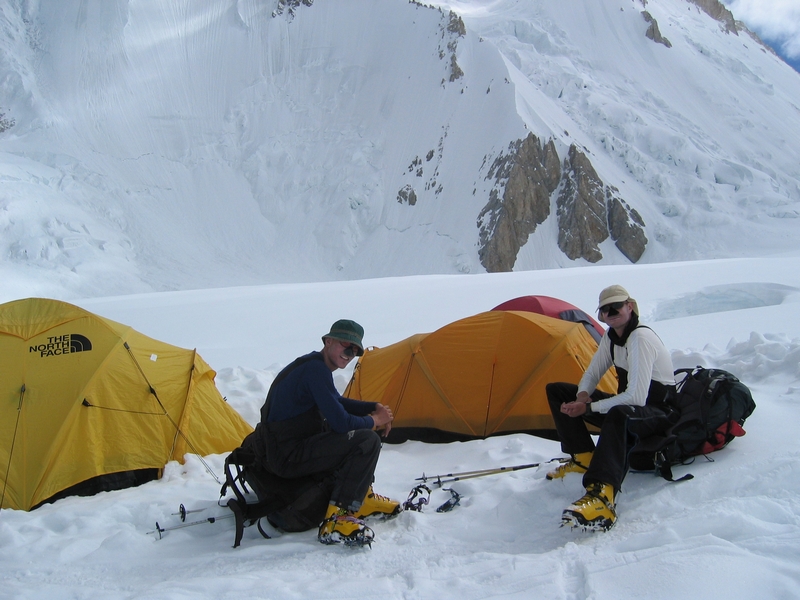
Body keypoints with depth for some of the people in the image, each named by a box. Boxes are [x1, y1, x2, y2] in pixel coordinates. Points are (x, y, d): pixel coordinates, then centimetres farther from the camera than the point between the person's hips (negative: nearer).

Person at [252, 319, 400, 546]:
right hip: (288, 458, -11)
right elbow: (340, 422, -22)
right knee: (367, 440, -18)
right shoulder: (316, 370, -19)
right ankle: (337, 519, -15)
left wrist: (374, 408, 10)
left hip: (282, 448, 11)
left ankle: (361, 497, 23)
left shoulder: (313, 365, 12)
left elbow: (338, 403, 25)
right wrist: (374, 421, -4)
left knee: (360, 428, 20)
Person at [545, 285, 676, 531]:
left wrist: (589, 408, -23)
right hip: (626, 404, 9)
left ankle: (602, 498, -57)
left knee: (619, 414, -46)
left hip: (658, 414, -9)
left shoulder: (641, 338, -23)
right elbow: (592, 374, 13)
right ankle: (583, 458, 1)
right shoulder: (612, 336, 4)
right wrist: (582, 396, -11)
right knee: (557, 391, 4)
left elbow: (636, 398, -30)